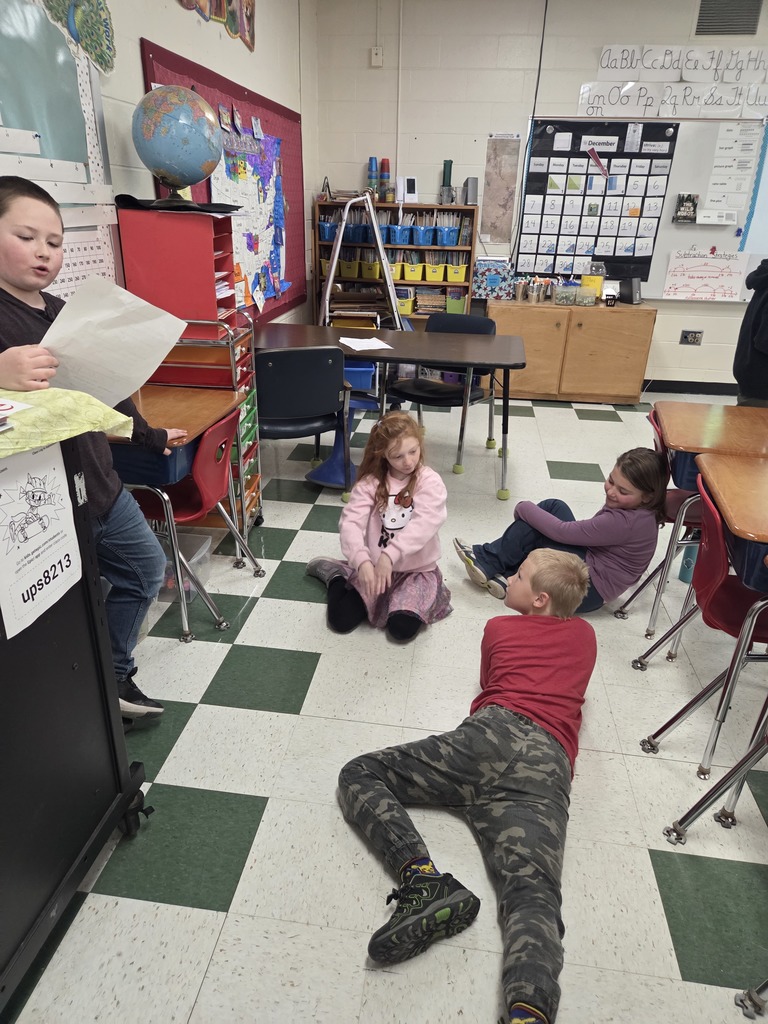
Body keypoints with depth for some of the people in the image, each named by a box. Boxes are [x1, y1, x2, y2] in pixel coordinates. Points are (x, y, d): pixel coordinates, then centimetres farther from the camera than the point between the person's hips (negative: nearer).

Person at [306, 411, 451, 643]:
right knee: (341, 620, -7)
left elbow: (423, 525, -27)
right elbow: (350, 522, -17)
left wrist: (389, 556, -38)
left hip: (416, 570, -1)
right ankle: (335, 574, 22)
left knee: (402, 629, -20)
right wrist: (362, 562, -33)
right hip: (375, 565, 2)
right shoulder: (371, 482, -7)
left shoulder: (430, 483, -13)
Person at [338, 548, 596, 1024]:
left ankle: (422, 876, -20)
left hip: (494, 731, -2)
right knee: (533, 891, -17)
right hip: (548, 765, 3)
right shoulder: (585, 634, 30)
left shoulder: (499, 628, 24)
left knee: (359, 775, 5)